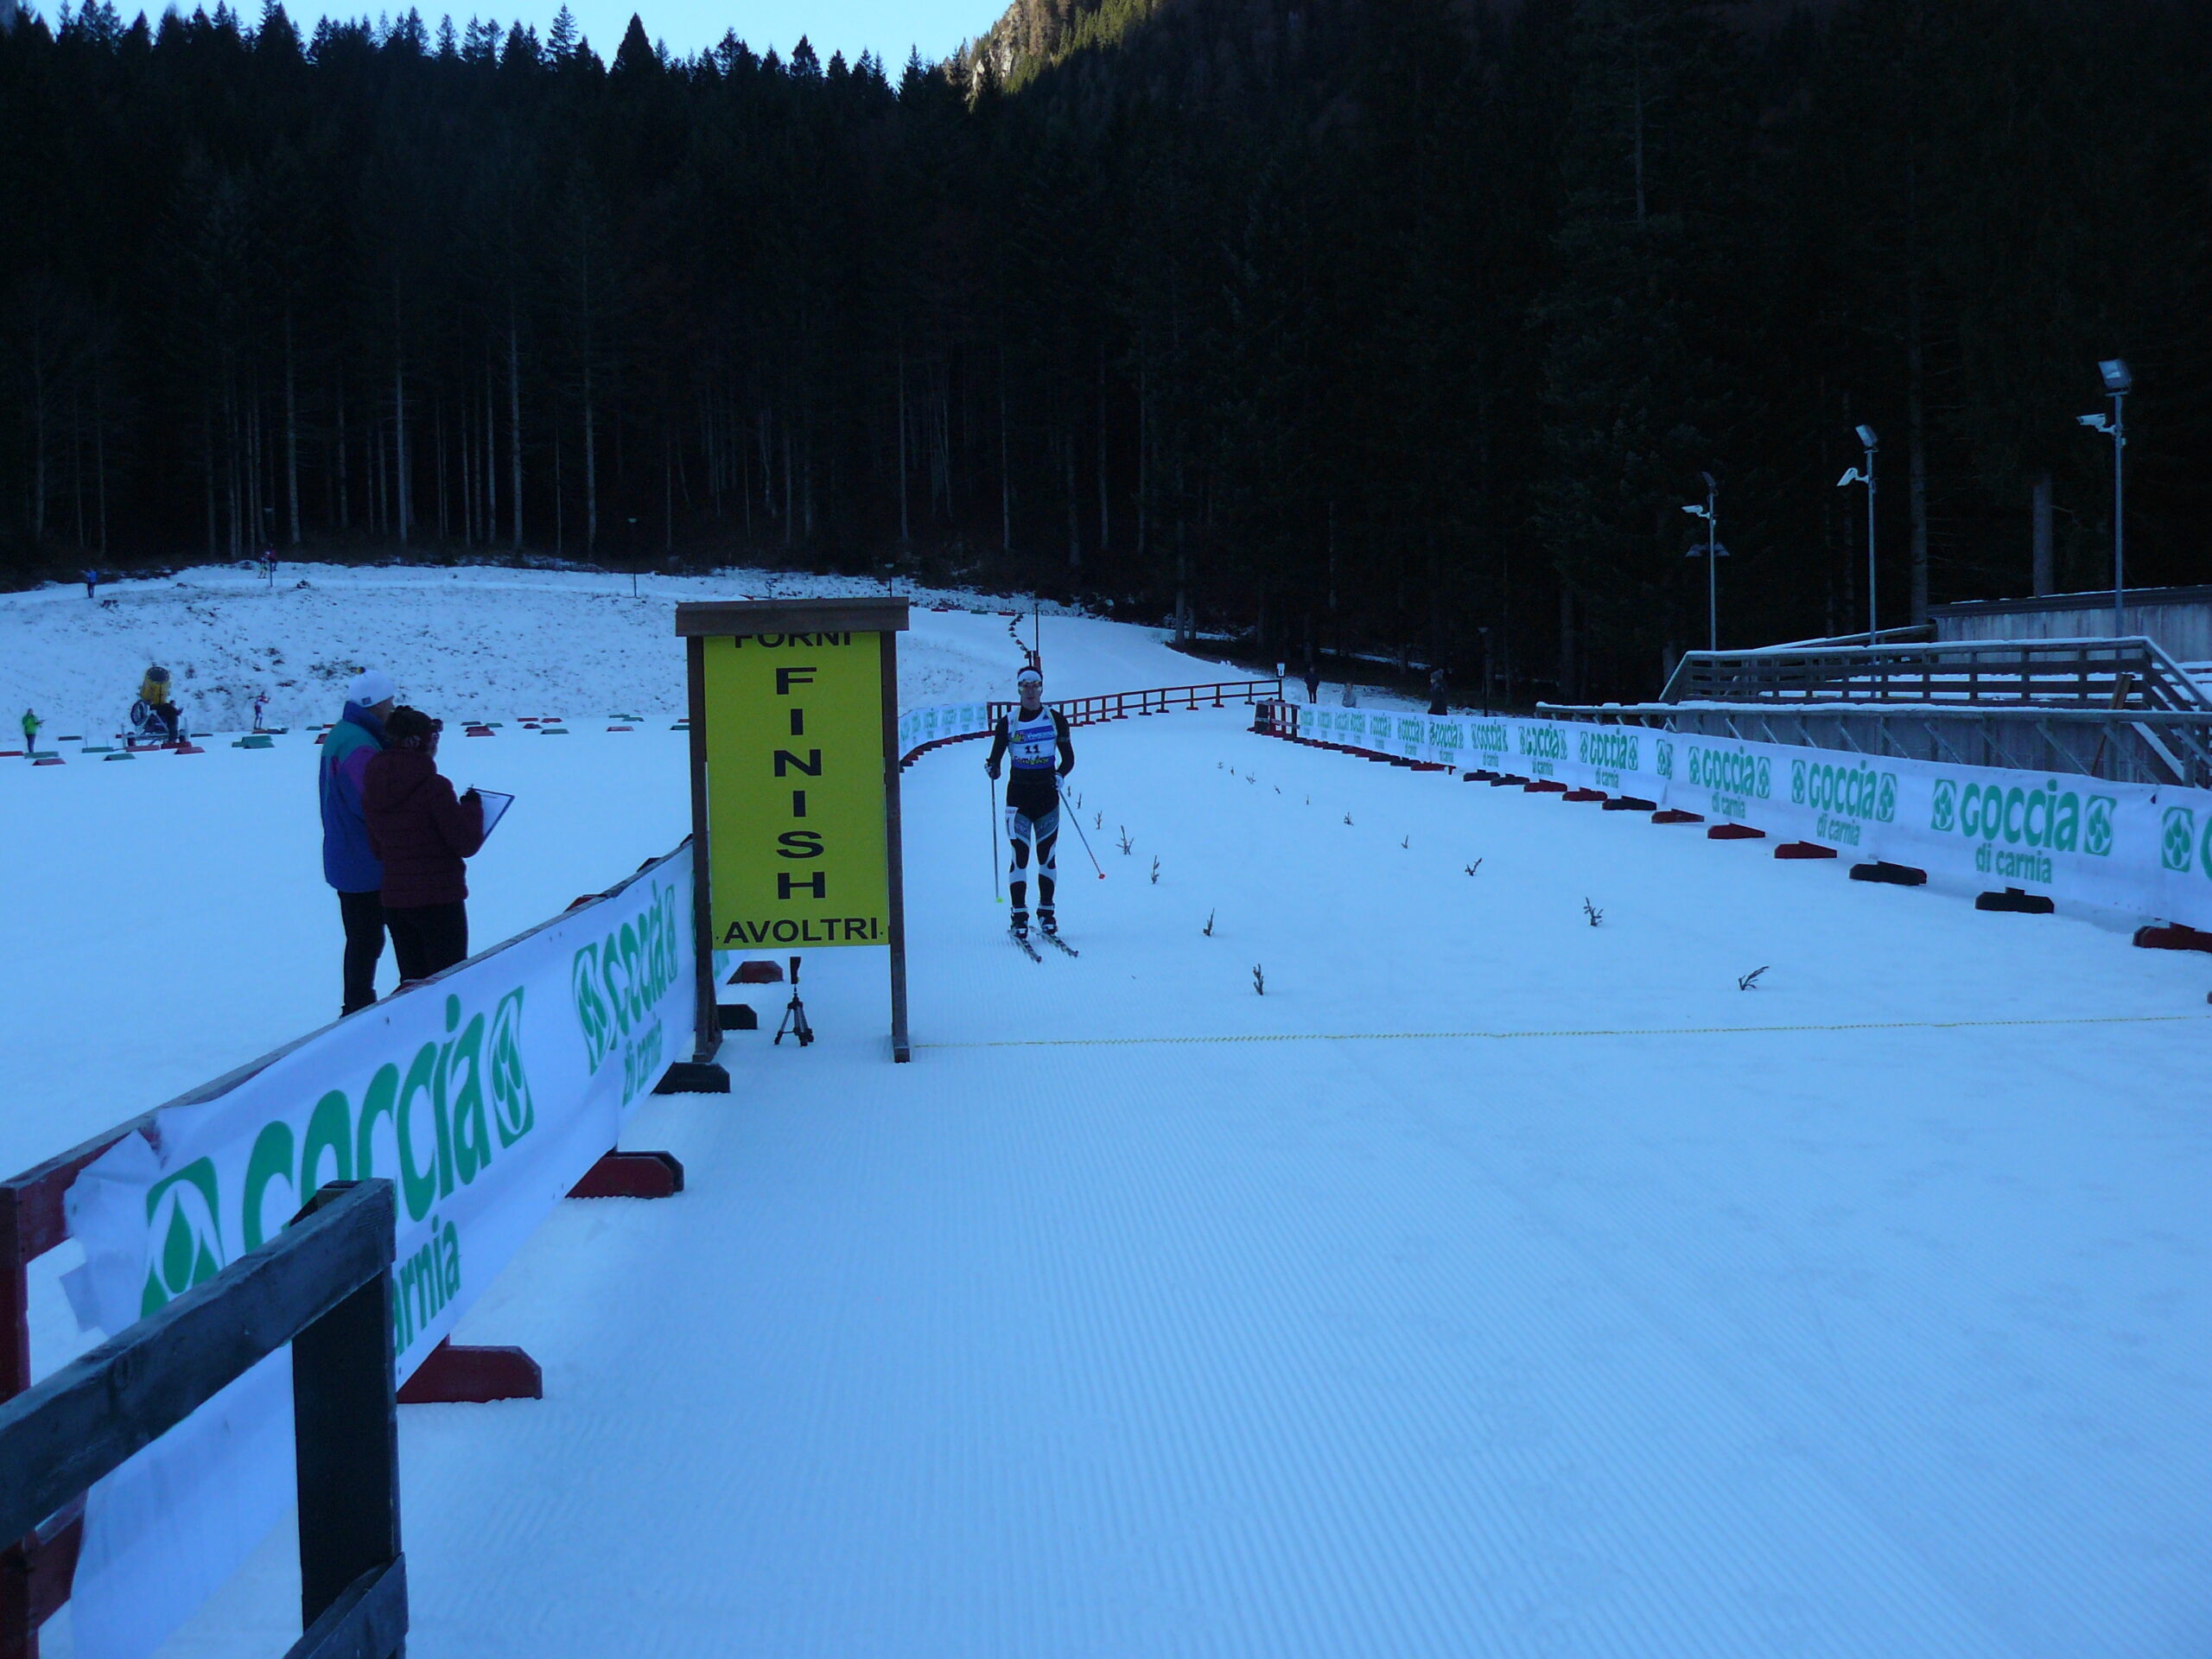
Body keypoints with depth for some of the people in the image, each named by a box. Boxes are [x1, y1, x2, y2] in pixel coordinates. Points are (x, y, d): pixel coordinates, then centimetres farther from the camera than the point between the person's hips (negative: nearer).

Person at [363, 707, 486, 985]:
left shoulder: (372, 790, 3)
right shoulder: (434, 786, -16)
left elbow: (376, 850, 13)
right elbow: (466, 844, -12)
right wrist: (472, 807, 3)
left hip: (394, 900, 6)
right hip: (439, 898, -6)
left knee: (413, 981, 16)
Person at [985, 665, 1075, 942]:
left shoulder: (1055, 719, 2)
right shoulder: (1008, 722, 1)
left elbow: (1068, 758, 5)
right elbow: (996, 756, 1)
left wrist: (1060, 776, -15)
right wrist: (992, 768, -21)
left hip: (1048, 794, 1)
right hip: (1019, 793, -1)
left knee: (1046, 856, 6)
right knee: (1020, 855, -7)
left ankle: (1046, 913, 15)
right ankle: (1019, 916, -4)